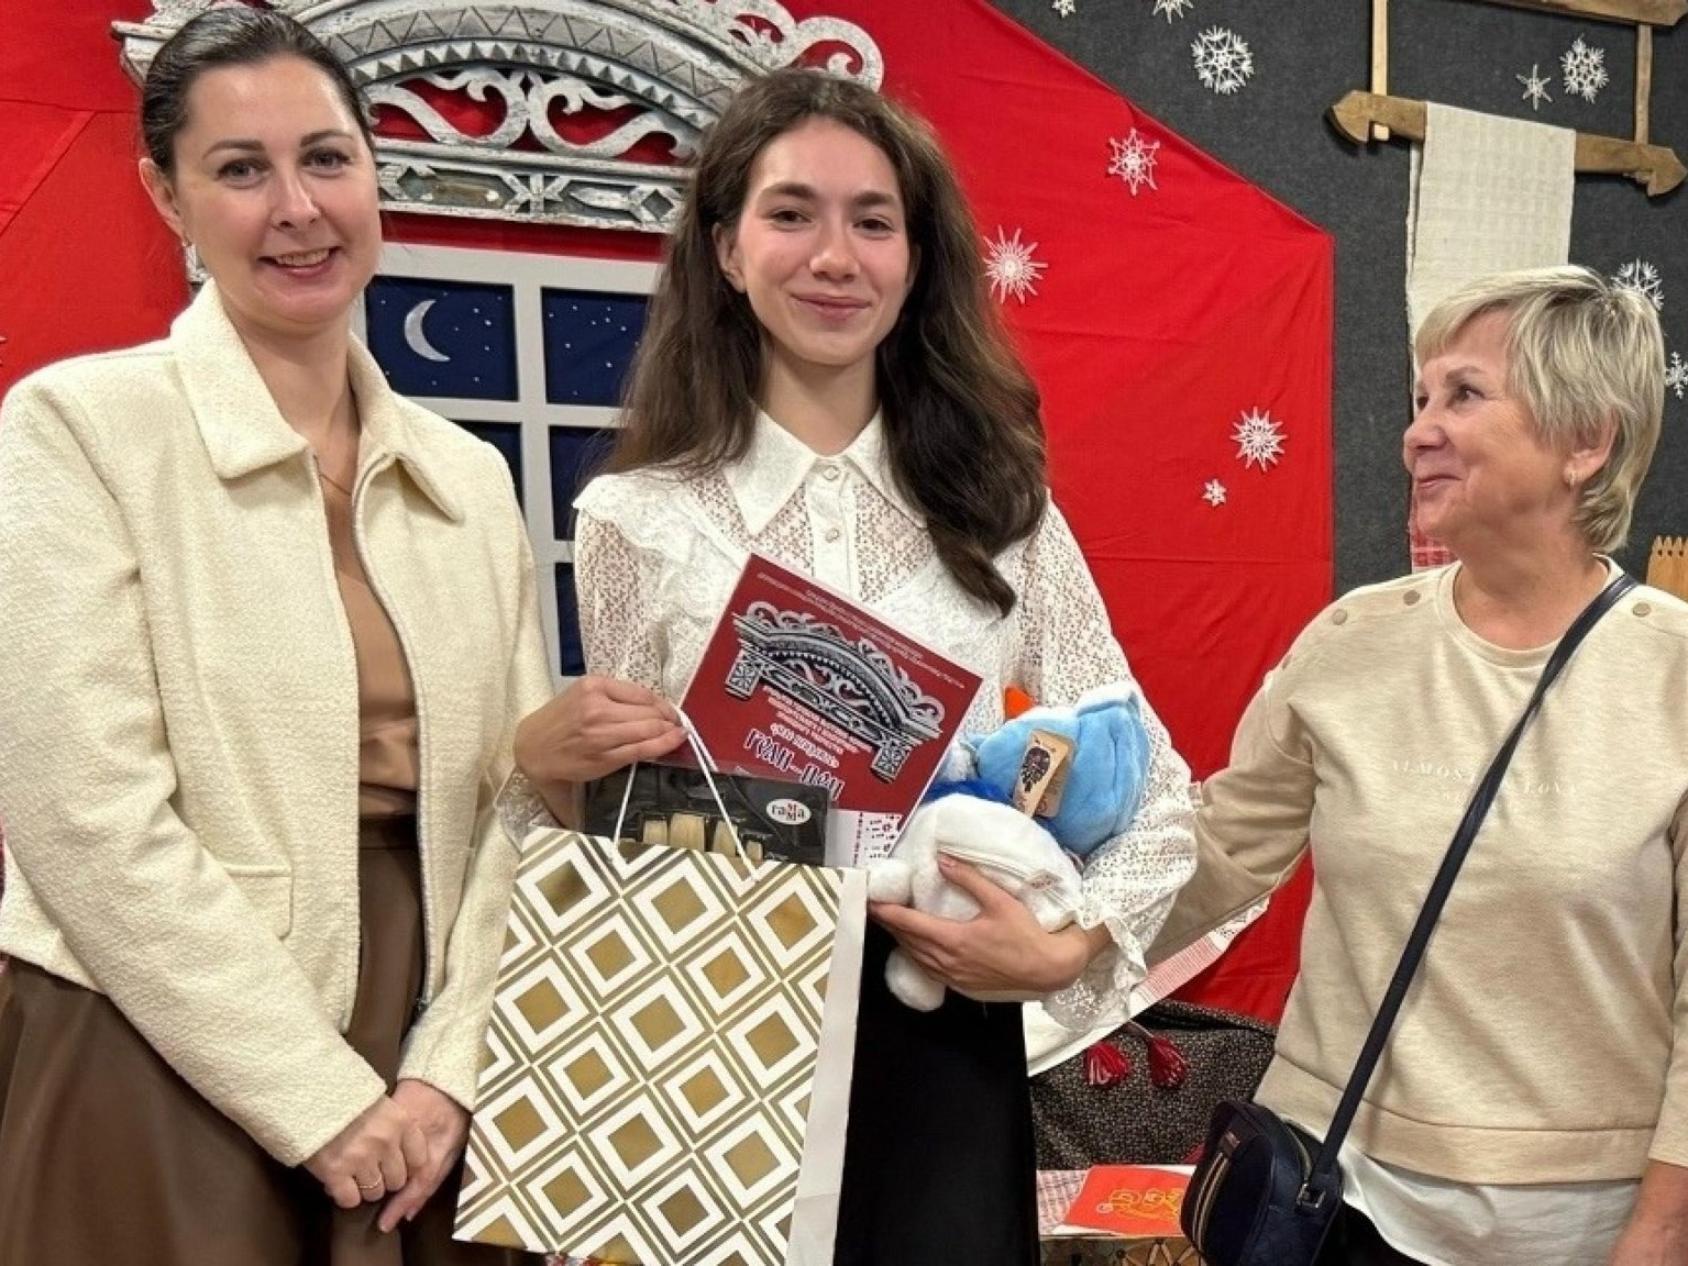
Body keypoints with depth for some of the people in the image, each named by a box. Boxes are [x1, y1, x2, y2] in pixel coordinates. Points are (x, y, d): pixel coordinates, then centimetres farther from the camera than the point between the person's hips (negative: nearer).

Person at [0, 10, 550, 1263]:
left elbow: (516, 804, 5)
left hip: (417, 1086, 4)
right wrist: (322, 1099, -13)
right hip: (159, 1080, -4)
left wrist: (448, 1067, -6)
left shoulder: (470, 476, 6)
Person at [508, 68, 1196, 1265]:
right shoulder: (637, 517, -3)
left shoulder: (997, 504, 1)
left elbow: (1150, 785, 4)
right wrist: (543, 760, -16)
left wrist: (1068, 945, -11)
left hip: (943, 1041, 2)